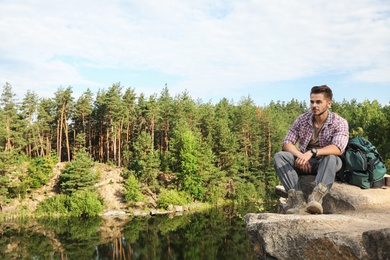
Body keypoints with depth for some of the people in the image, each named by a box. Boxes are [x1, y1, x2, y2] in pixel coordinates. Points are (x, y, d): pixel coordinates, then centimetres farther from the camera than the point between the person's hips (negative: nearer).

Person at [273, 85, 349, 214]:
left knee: (331, 158, -36)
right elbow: (287, 143, -3)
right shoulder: (302, 119, 2)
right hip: (304, 163, 3)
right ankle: (297, 198, -39)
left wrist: (312, 152, -38)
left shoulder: (339, 122, -7)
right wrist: (299, 155, -24)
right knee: (279, 157, -23)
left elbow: (338, 148, -24)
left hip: (325, 164, -3)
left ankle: (316, 198, -53)